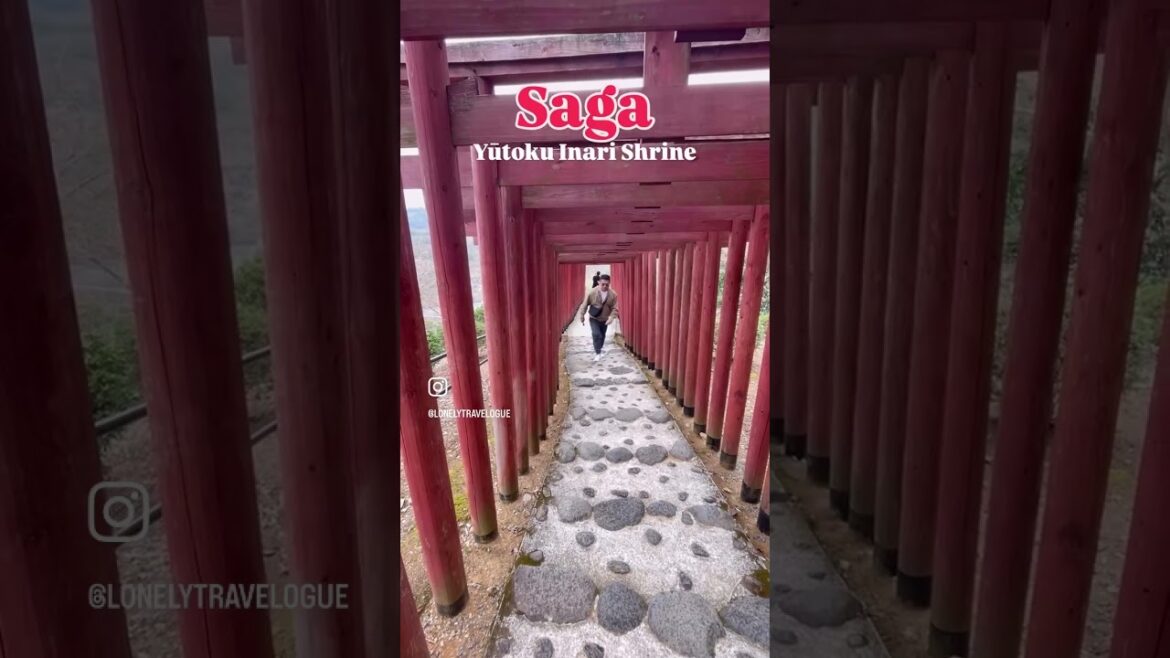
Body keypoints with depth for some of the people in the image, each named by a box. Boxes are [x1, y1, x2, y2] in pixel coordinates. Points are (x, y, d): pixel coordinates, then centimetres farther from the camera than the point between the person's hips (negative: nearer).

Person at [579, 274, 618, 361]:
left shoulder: (613, 294, -17)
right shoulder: (591, 293, -22)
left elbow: (614, 308, -12)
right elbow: (584, 305, -11)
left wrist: (611, 317, -29)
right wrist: (582, 317, -4)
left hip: (605, 320, 3)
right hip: (594, 318, -3)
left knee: (602, 336, 15)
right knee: (597, 334, -19)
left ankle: (597, 351, 37)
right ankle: (598, 353, -5)